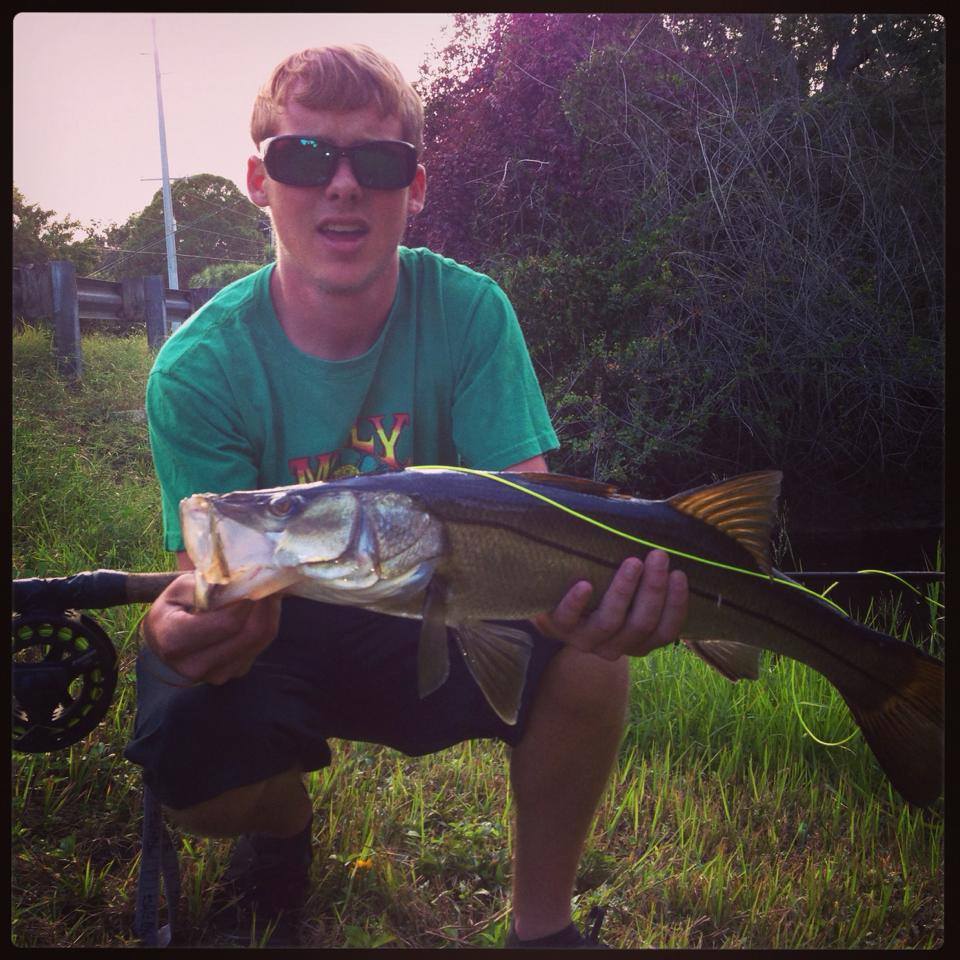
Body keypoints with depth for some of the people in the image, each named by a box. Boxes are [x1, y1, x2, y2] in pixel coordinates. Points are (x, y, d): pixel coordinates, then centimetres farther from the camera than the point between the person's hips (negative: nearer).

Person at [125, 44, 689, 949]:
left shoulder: (468, 313, -15)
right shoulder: (201, 368, -19)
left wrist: (573, 587, -46)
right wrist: (181, 628, -48)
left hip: (432, 621, 1)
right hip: (275, 641, 0)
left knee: (585, 657, -27)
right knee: (189, 765, -30)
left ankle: (541, 919, -1)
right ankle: (284, 823, 11)